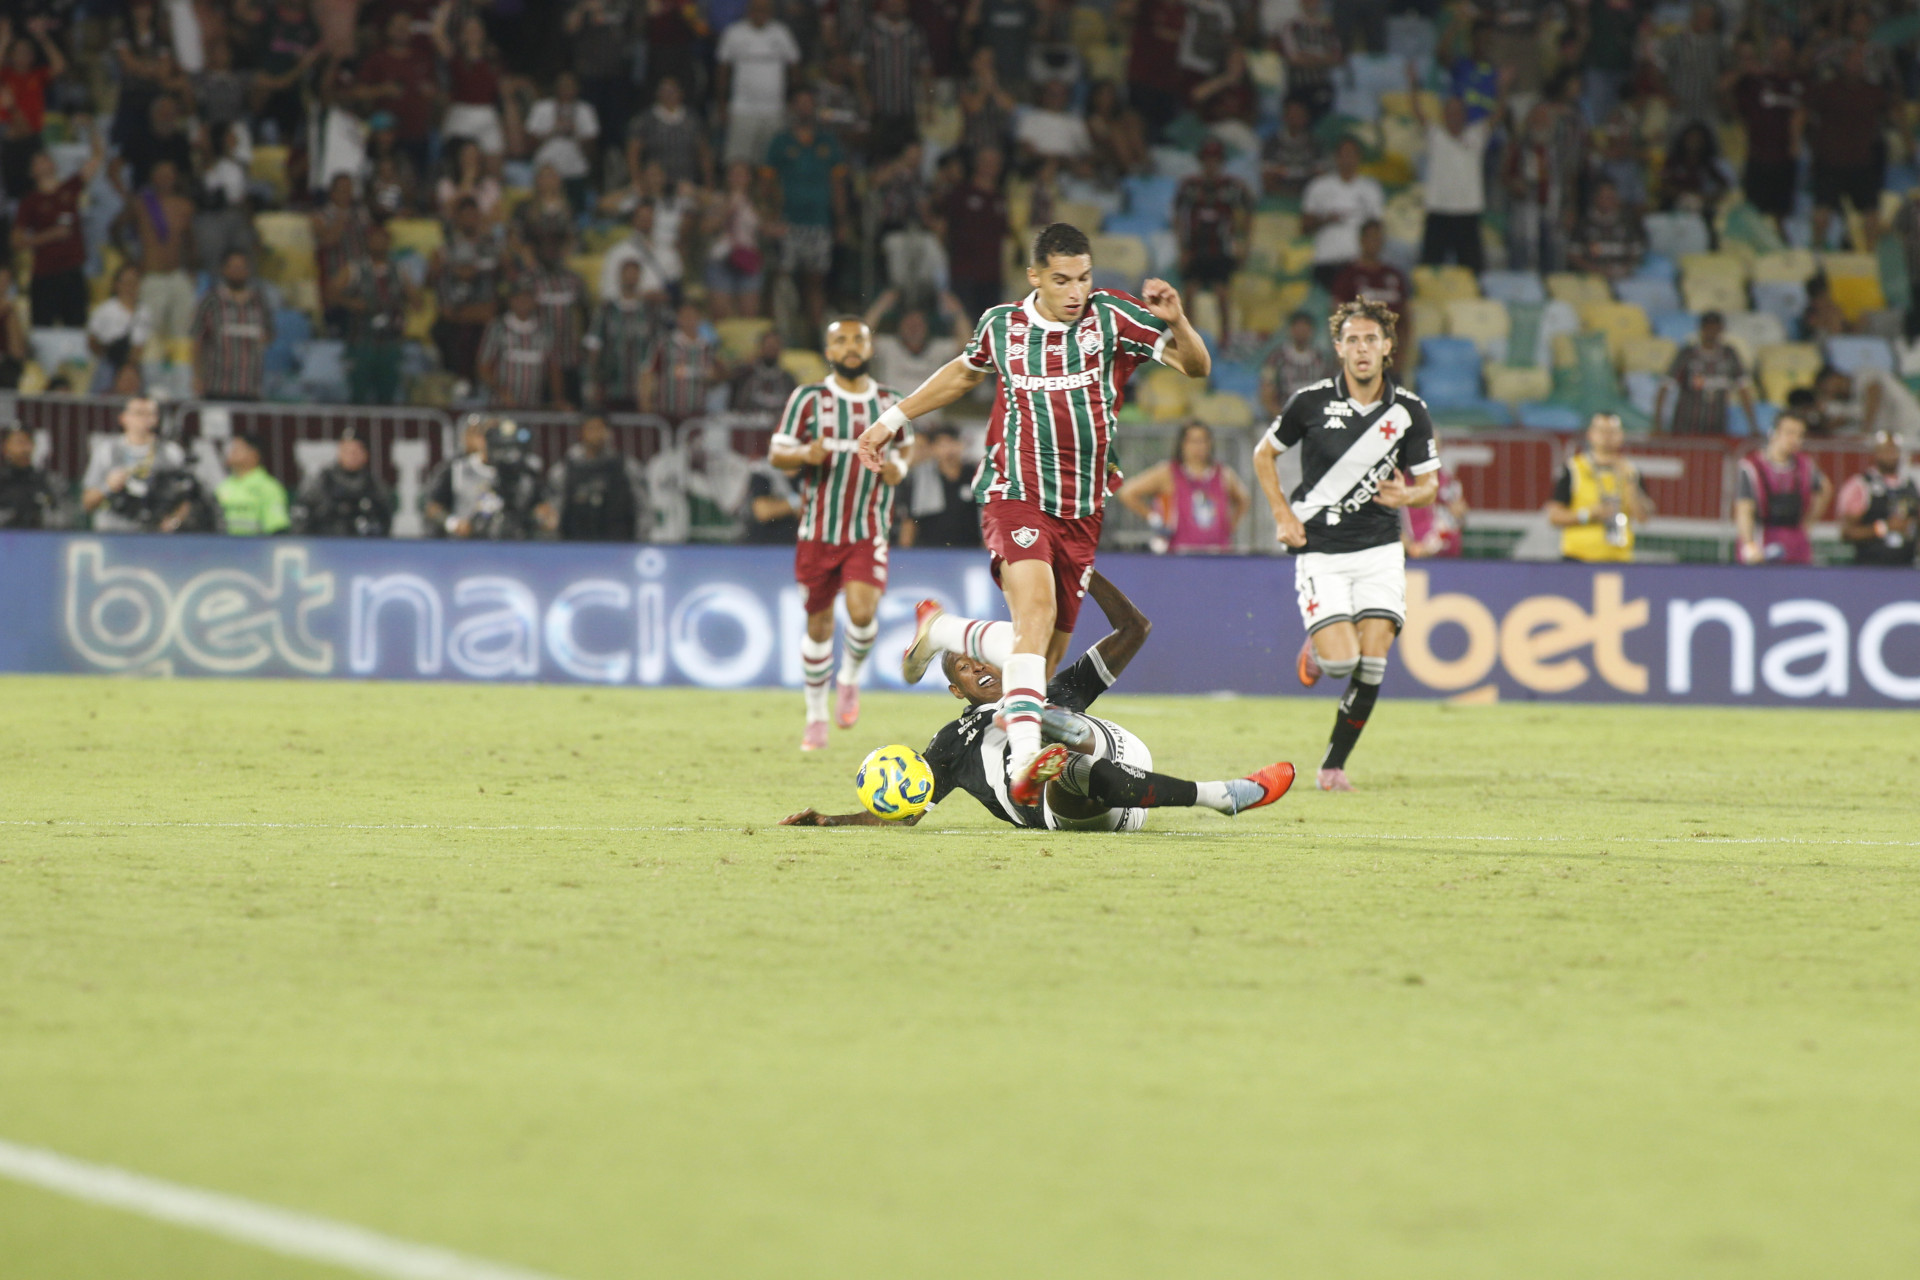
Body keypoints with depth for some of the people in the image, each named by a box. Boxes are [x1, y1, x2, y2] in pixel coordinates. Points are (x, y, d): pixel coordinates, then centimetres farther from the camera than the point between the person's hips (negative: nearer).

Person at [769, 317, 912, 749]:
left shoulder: (891, 403, 6)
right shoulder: (808, 399, 0)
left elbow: (902, 447, 20)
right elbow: (777, 454, 1)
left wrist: (899, 466, -4)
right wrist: (805, 455, -21)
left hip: (869, 532, 0)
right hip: (818, 530, 0)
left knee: (862, 611, -20)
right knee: (818, 624, 5)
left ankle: (850, 677, 11)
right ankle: (816, 715, 22)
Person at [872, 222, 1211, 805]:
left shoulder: (1111, 316, -2)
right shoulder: (1002, 325, 2)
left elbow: (1196, 367, -6)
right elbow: (963, 372, 25)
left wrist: (1176, 322, -26)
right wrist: (893, 419, 29)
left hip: (1082, 512, 3)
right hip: (1016, 499, -3)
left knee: (1047, 650, 8)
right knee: (1037, 609, -28)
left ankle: (939, 632, 37)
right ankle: (1025, 758, -40)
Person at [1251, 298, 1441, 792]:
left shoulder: (1409, 410, -2)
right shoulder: (1311, 401, -6)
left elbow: (1429, 483, 7)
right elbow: (1264, 454, 9)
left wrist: (1408, 495, -17)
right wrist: (1282, 514, -3)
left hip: (1380, 547, 2)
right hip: (1319, 548, -2)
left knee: (1372, 660, -10)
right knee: (1342, 659, -15)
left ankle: (1334, 765, 5)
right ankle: (1316, 650, 24)